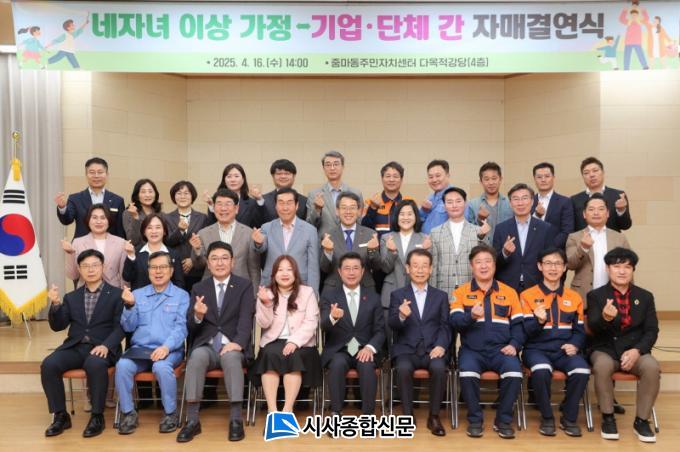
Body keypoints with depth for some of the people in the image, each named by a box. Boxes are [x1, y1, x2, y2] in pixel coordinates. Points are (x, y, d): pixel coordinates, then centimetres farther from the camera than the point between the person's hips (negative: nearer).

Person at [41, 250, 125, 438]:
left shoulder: (116, 294, 5)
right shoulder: (71, 297, 19)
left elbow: (119, 327, -4)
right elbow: (58, 326, 11)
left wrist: (106, 345, -22)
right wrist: (56, 304, -7)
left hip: (101, 347, -4)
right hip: (74, 347, 4)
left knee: (95, 364, -36)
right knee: (48, 365, -23)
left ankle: (97, 416, -18)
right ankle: (60, 415, -7)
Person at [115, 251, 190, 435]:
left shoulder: (181, 295, 7)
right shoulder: (137, 294, 15)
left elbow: (181, 327, -5)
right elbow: (128, 327, 9)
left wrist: (166, 347, -23)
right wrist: (129, 306, -10)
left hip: (170, 350, -3)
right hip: (139, 349, 3)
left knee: (162, 367, -34)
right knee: (122, 366, -28)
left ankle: (170, 413, -12)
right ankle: (128, 413, -10)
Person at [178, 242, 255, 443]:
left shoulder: (244, 285, 6)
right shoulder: (199, 288, 13)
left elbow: (246, 319, -7)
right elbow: (191, 327, 7)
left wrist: (237, 343, -26)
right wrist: (198, 315, -18)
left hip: (232, 346, -2)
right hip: (206, 345, 2)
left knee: (231, 356, -35)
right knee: (196, 356, -31)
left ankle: (236, 420, -28)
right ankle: (192, 421, -26)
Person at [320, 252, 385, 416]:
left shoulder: (373, 297, 8)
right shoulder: (329, 296, 4)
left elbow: (380, 330, 6)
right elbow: (324, 327, -10)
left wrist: (370, 347, -16)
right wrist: (333, 317, -35)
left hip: (364, 350, 1)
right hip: (338, 350, -1)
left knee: (367, 366, -30)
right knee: (337, 364, -32)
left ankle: (368, 416, -20)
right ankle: (336, 414, -22)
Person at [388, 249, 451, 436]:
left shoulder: (441, 296, 15)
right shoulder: (397, 295, 10)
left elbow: (445, 326, 7)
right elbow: (392, 325, -3)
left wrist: (441, 345, -13)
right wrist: (401, 316, -27)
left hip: (432, 349, 1)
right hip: (406, 349, -1)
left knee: (439, 367, -30)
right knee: (403, 368, -32)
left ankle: (434, 416, -13)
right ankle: (408, 416, -15)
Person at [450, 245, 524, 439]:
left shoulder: (509, 292, 14)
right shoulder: (460, 292, 8)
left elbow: (518, 323, 9)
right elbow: (455, 322, -5)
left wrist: (514, 344, -9)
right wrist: (471, 316, -26)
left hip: (501, 349, 1)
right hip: (472, 349, -1)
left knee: (514, 372, -28)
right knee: (467, 374, -31)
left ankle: (503, 420, -7)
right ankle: (475, 419, -8)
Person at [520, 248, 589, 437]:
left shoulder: (574, 297, 14)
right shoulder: (528, 295, 2)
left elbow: (580, 330, 12)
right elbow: (526, 330, -5)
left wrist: (575, 345, -9)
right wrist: (539, 320, -27)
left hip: (564, 350, 3)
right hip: (537, 349, -2)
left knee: (582, 371, -29)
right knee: (541, 370, -36)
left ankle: (569, 417, -4)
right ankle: (547, 417, -10)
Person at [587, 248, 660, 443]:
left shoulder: (645, 297, 7)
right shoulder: (595, 295, 0)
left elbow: (652, 331, 3)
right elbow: (593, 328, -12)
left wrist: (637, 350, -16)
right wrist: (605, 318, -36)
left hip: (635, 350, 2)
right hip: (605, 350, -2)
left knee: (652, 367, -30)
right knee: (602, 366, -35)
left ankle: (641, 420, -12)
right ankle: (608, 418, -15)